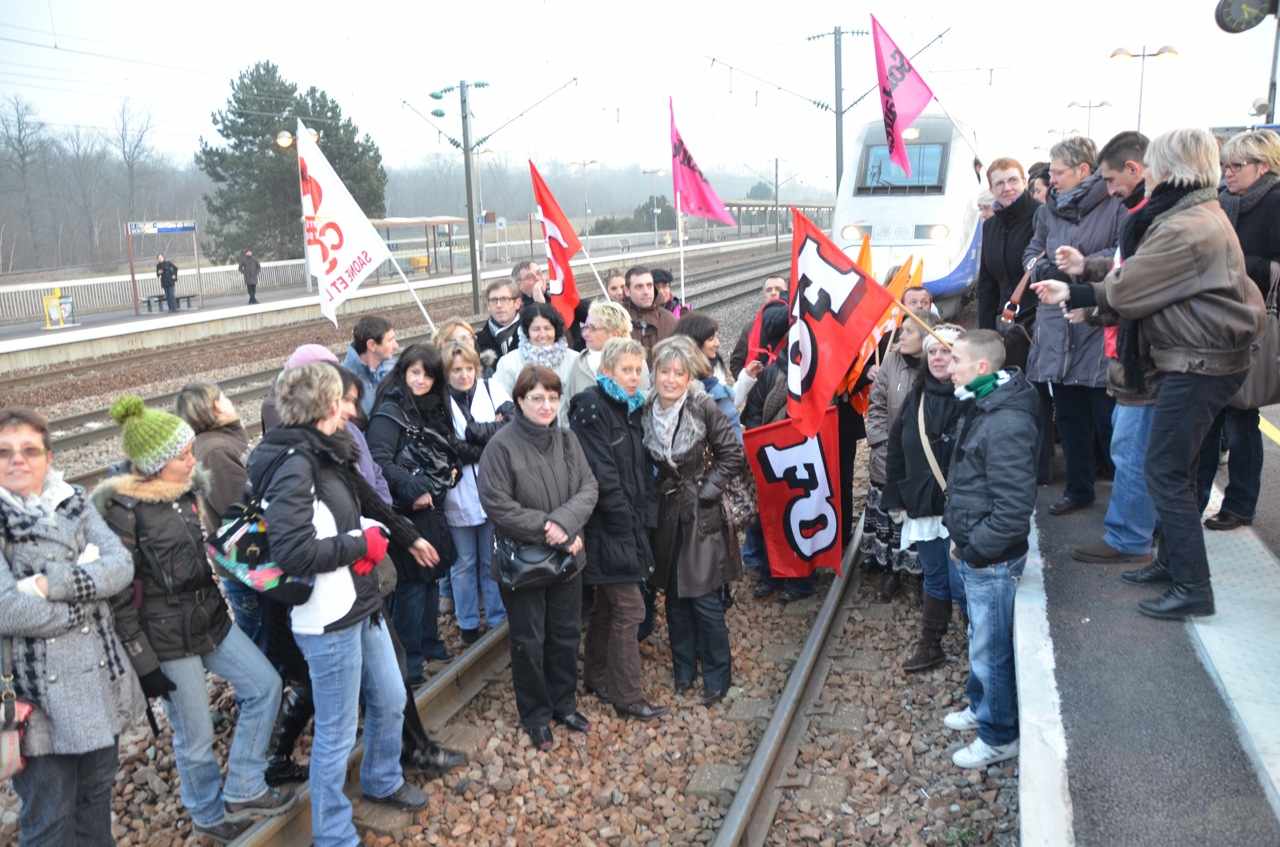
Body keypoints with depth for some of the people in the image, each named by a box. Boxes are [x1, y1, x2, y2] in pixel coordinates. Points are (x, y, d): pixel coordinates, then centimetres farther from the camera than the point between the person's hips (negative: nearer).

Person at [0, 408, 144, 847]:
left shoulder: (74, 502, 6)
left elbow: (122, 564, -7)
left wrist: (53, 585, -20)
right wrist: (83, 605, -11)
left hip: (100, 681, 5)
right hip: (39, 694, -5)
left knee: (97, 798, 20)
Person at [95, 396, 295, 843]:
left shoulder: (187, 490, 1)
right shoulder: (122, 509, -20)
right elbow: (119, 595, -17)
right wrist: (143, 663, -16)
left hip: (210, 618, 7)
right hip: (167, 639, -7)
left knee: (265, 685, 10)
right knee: (195, 737, 8)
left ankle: (242, 791, 24)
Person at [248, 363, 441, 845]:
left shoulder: (324, 454, 6)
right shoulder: (294, 465, -21)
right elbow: (292, 551, -29)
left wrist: (405, 538, 25)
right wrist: (362, 544, -18)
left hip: (361, 605, 9)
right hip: (328, 621, -9)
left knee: (390, 701, 24)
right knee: (337, 734, 6)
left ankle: (382, 782, 49)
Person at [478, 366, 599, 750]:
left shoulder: (566, 439, 0)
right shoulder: (502, 445, -16)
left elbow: (588, 488, -4)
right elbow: (496, 503, -20)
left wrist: (564, 523, -21)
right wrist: (545, 529, -19)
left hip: (566, 556, 5)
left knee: (566, 634, 18)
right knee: (529, 641, 9)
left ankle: (564, 704, 38)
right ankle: (536, 716, 28)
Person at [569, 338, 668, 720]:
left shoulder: (631, 408, 12)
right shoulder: (591, 408, -15)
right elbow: (601, 474, -19)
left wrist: (644, 516, 5)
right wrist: (627, 522, -14)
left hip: (629, 524, 8)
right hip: (609, 527, -8)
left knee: (607, 605, 17)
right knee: (630, 608, -5)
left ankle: (596, 679, 31)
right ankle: (628, 697, 5)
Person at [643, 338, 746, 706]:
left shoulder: (704, 407, -13)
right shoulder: (646, 411, -1)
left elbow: (733, 454, -8)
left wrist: (708, 488, -11)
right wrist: (655, 490, 2)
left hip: (702, 516, -4)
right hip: (667, 515, 4)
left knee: (706, 600, -2)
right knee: (675, 598, 13)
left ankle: (717, 676, 15)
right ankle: (683, 669, 29)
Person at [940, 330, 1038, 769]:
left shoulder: (1006, 424, -26)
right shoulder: (979, 408, 7)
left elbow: (1014, 506, -27)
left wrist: (974, 548, -18)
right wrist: (958, 532, 13)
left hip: (991, 560, -10)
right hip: (971, 552, 10)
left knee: (990, 648, 5)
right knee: (982, 638, 25)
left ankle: (1000, 736, 22)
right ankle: (981, 707, 43)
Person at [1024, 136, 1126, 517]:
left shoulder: (1115, 206, -9)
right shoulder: (1049, 210, 12)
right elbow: (1032, 252, 17)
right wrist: (1041, 266, -4)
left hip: (1099, 326, -7)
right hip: (1057, 325, 7)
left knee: (1108, 417, -2)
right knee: (1068, 414, 15)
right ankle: (1078, 488, 28)